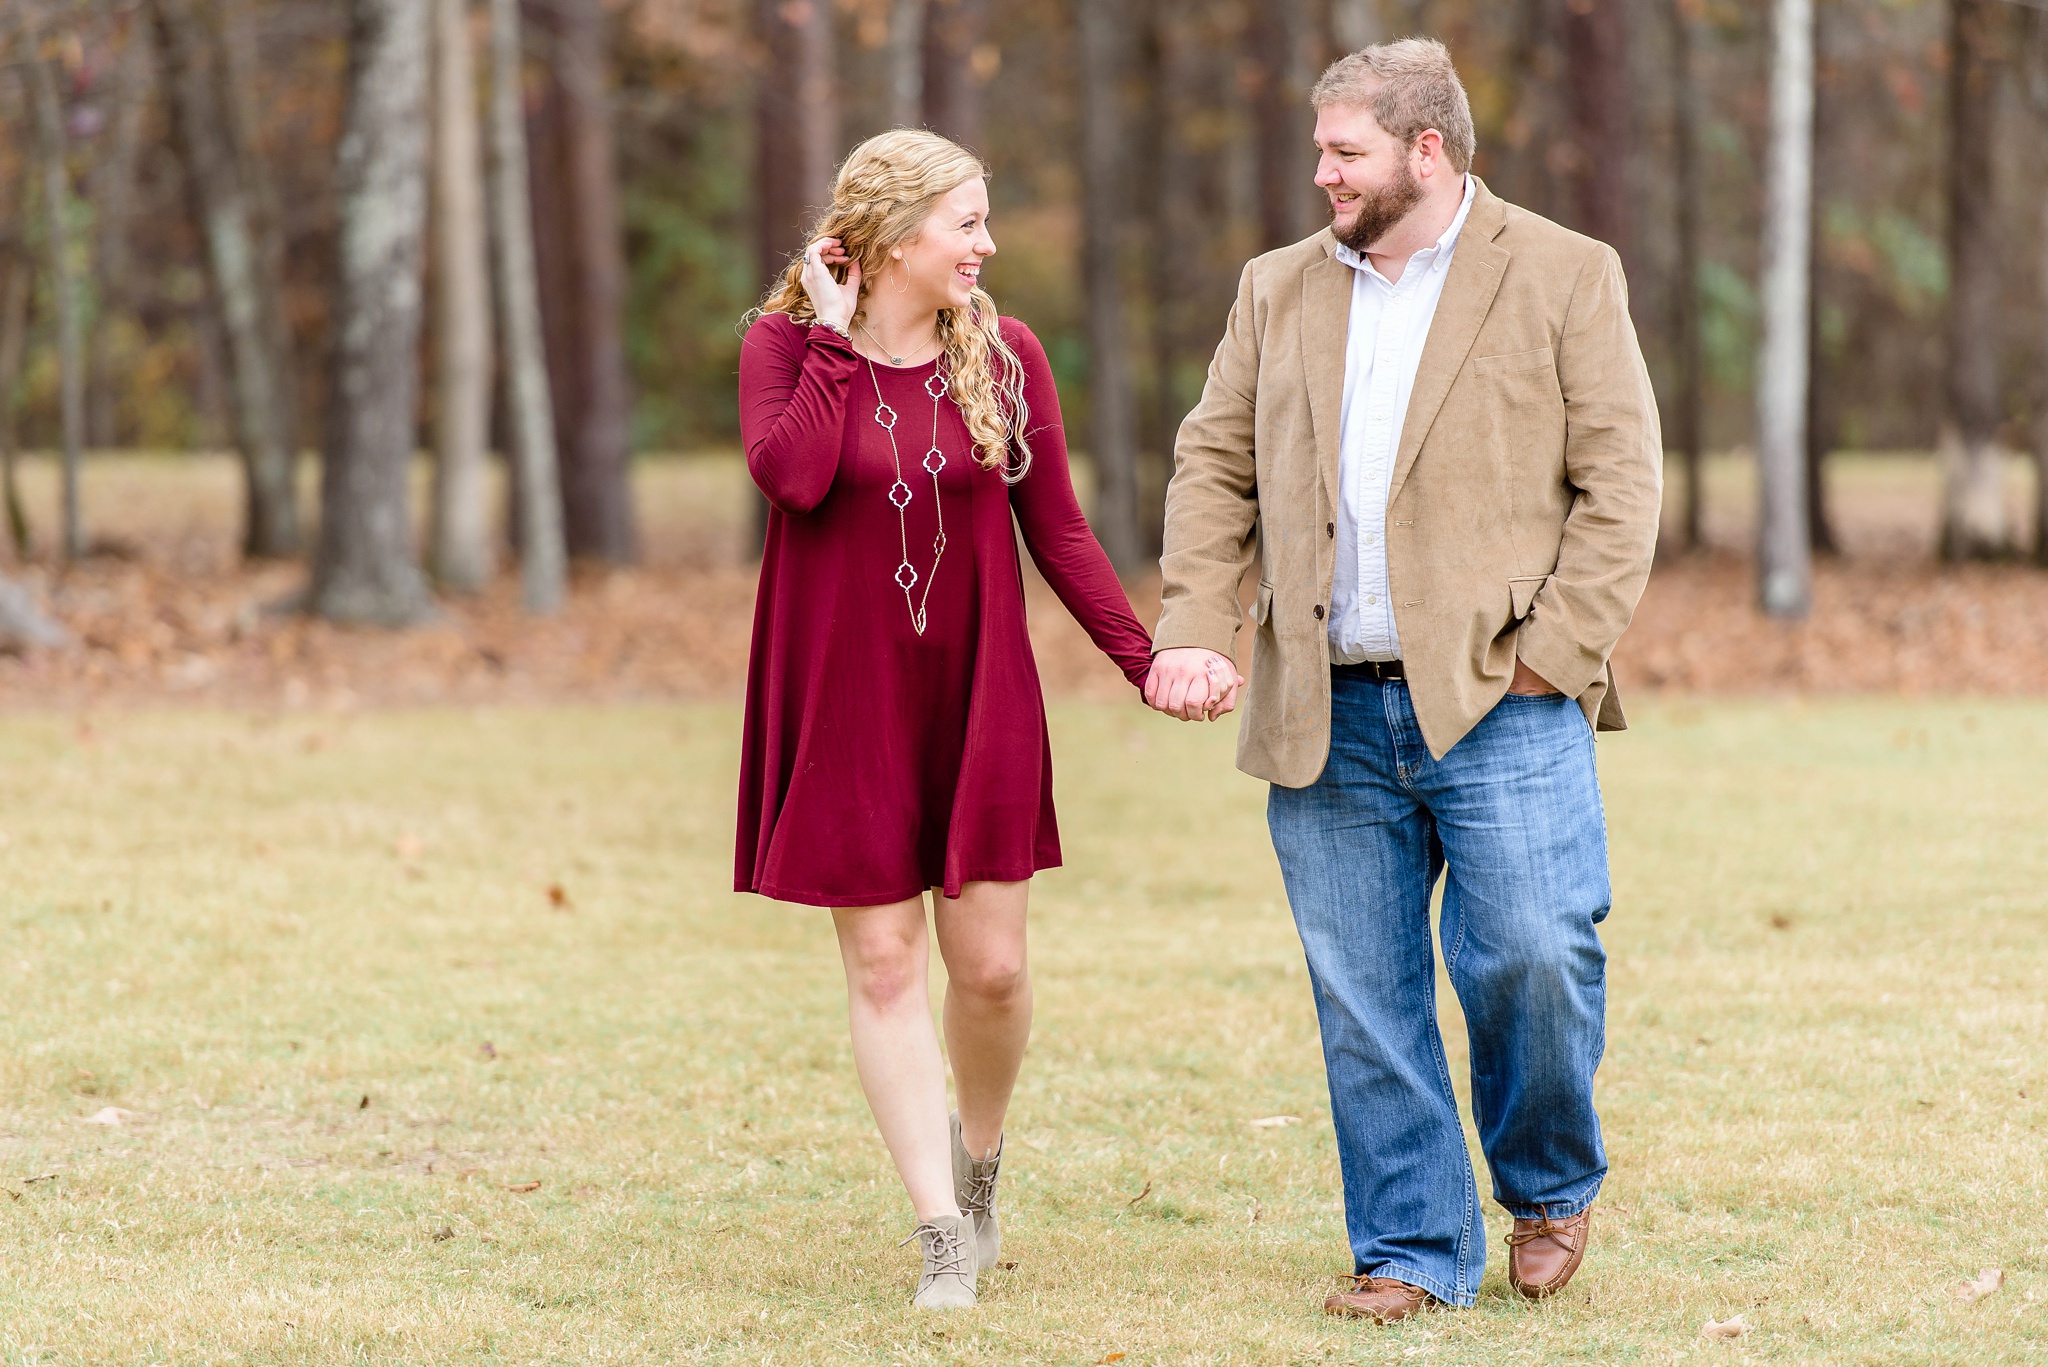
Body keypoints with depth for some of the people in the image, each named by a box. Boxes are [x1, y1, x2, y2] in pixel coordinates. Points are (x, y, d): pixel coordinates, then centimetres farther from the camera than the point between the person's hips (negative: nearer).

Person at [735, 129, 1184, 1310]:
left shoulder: (1006, 355, 2)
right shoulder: (786, 346, -4)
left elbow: (1059, 529, 4)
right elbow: (791, 474, -23)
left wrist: (1146, 659, -5)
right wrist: (835, 337, -16)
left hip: (976, 700, 2)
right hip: (844, 704, -2)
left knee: (991, 966, 1)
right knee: (883, 964, 0)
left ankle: (979, 1157, 30)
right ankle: (944, 1230, 6)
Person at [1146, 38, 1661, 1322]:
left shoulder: (1566, 278, 2)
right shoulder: (1279, 290, 15)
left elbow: (1621, 482, -2)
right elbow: (1216, 464, 15)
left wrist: (1553, 654, -10)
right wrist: (1193, 626, -1)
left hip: (1498, 704, -4)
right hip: (1329, 718, 4)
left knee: (1531, 957, -12)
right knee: (1364, 1001, 3)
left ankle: (1551, 1183, 15)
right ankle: (1412, 1251, 13)